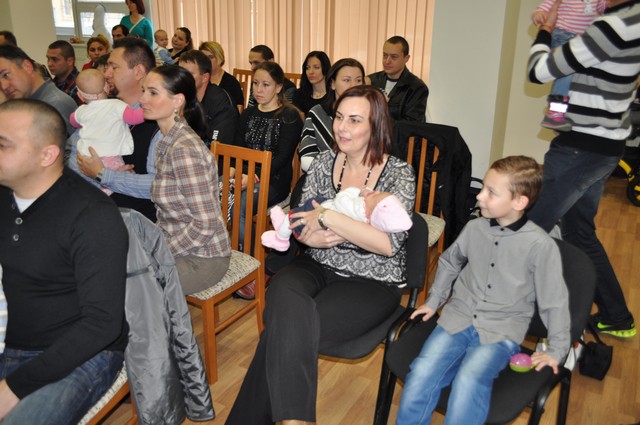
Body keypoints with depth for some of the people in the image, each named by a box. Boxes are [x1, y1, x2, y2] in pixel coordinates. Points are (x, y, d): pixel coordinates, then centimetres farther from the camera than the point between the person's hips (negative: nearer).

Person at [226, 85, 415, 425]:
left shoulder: (398, 173, -8)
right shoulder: (324, 162, 5)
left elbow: (390, 244, -20)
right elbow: (299, 224, 6)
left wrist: (328, 217, -22)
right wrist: (313, 237, -18)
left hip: (371, 283, -3)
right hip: (317, 268, 4)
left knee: (284, 328, -26)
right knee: (286, 301, -31)